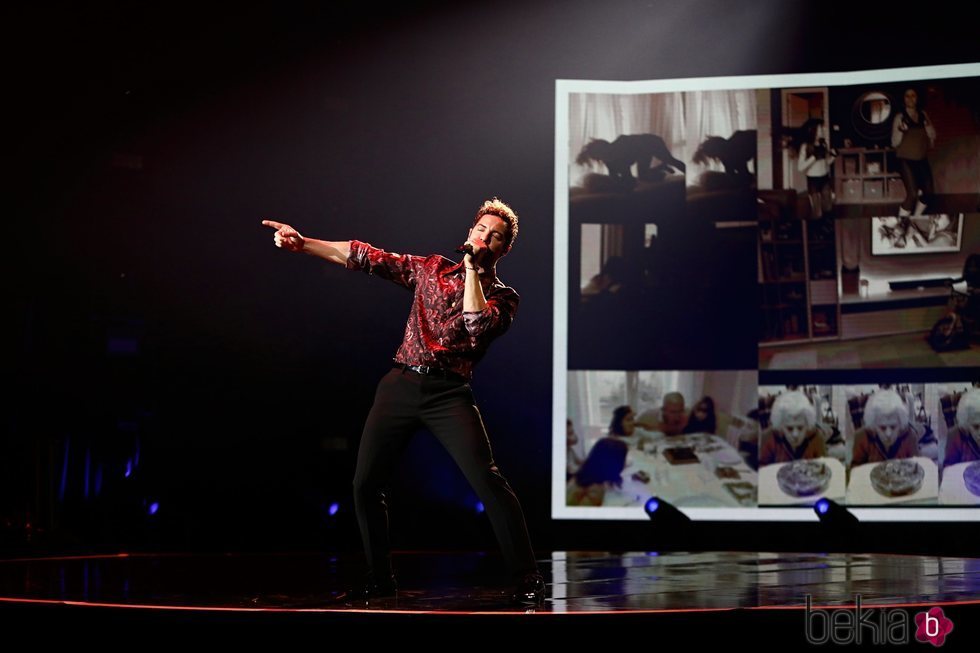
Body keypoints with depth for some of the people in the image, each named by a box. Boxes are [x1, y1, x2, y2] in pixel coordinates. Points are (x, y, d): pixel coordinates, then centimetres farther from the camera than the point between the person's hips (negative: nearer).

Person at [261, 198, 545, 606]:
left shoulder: (503, 296, 7)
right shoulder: (431, 268, 15)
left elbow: (477, 324, -16)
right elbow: (368, 258, 11)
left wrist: (472, 268, -7)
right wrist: (303, 244, 5)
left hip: (448, 393, -3)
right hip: (401, 384, 4)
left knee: (488, 480, -19)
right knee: (365, 483, 3)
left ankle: (527, 579, -11)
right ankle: (379, 579, 20)